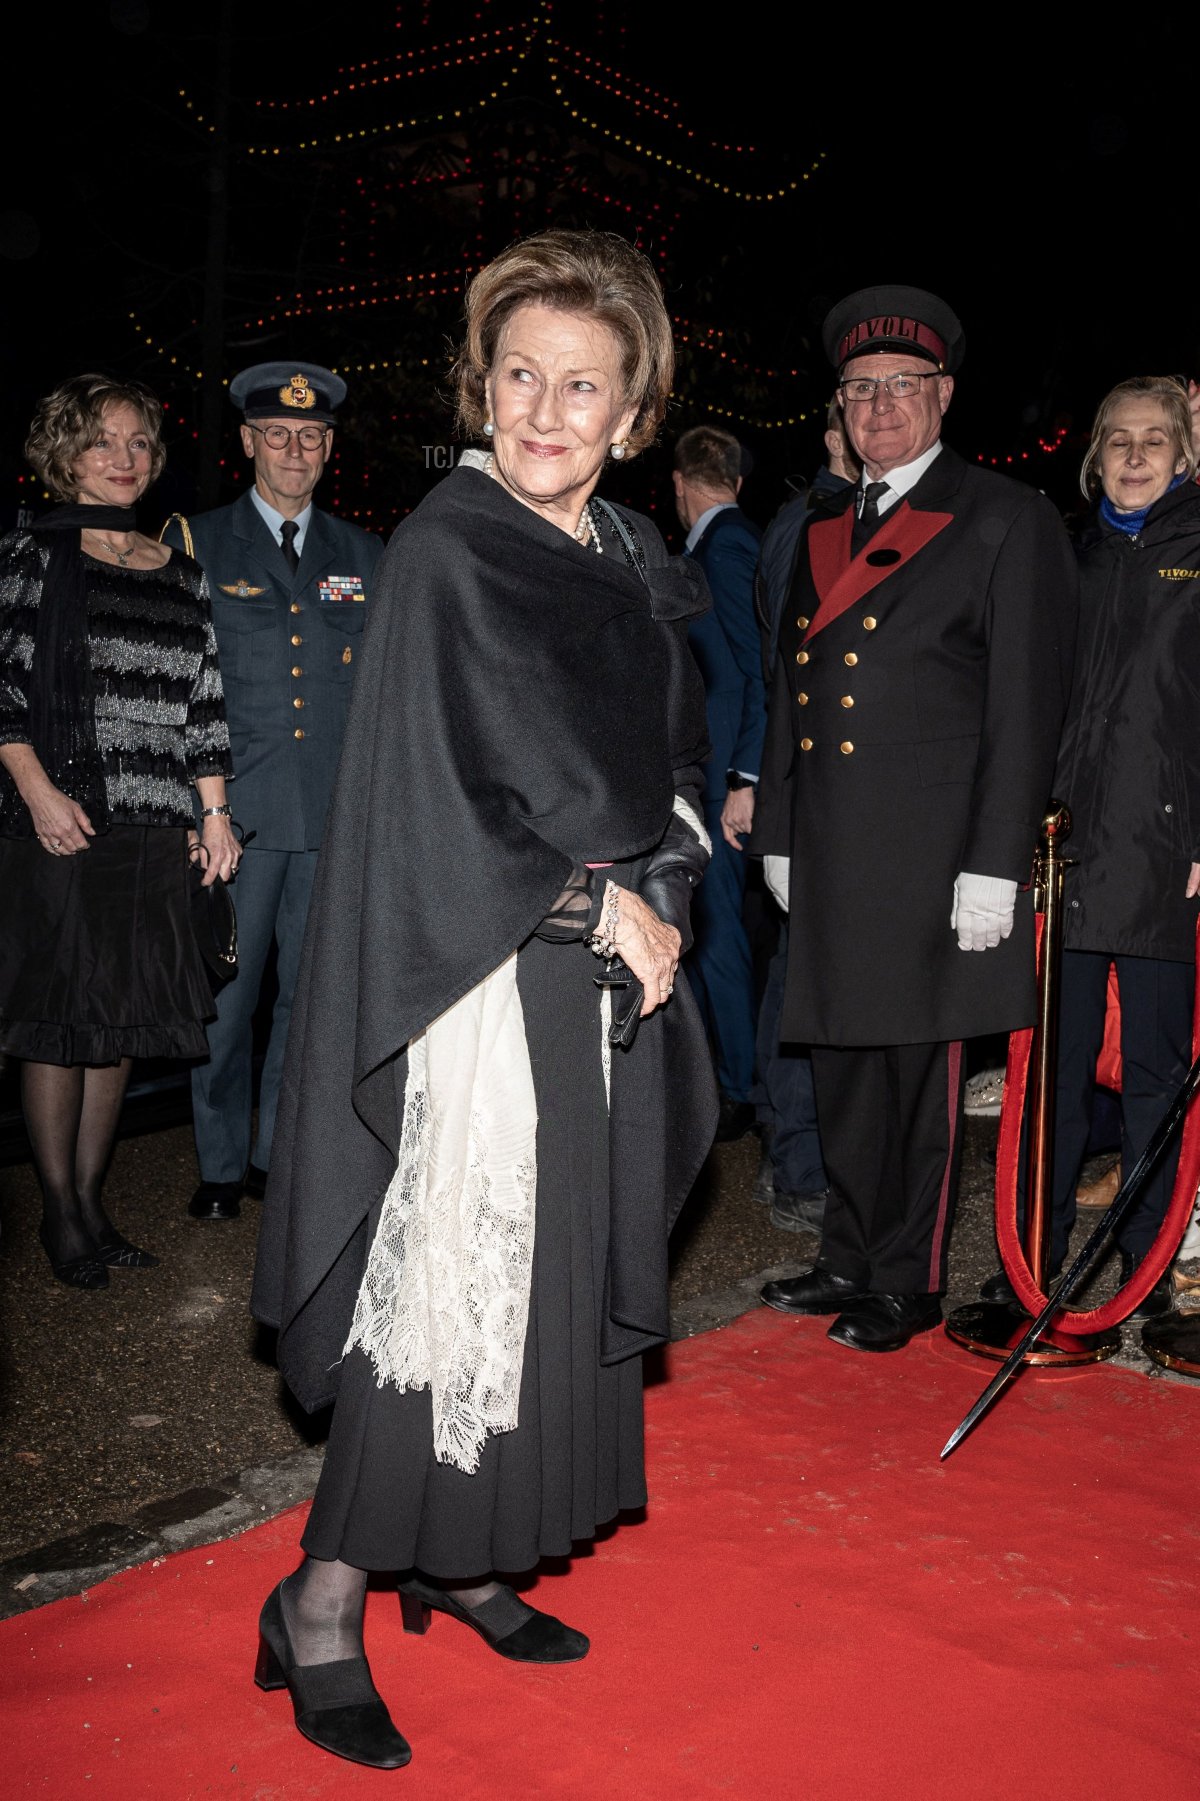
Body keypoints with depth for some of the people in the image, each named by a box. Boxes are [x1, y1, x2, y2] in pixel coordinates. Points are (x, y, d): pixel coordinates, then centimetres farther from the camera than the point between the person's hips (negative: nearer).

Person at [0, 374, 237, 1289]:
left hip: (152, 832, 4)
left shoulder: (181, 574, 14)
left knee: (121, 1019, 8)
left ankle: (92, 1200, 20)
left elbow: (202, 701, 14)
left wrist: (215, 810, 9)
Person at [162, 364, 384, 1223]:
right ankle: (221, 1166, 17)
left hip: (338, 814, 3)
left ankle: (281, 1154, 24)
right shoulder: (194, 543, 5)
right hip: (236, 811, -2)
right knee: (223, 996, 1)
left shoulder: (364, 555, 13)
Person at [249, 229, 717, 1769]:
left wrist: (656, 903, 1)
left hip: (607, 971, 7)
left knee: (555, 1277, 12)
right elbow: (429, 792, -15)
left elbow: (674, 764, 18)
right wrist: (593, 908, -12)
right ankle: (321, 1609, 12)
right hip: (484, 982, -7)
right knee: (449, 1277, -5)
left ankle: (464, 1562, 29)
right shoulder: (443, 553, -10)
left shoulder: (633, 563, 10)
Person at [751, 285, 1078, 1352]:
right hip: (832, 854, 6)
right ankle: (851, 1258, 28)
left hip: (931, 853, -6)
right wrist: (778, 834, 15)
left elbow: (1026, 704, -8)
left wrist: (994, 865, -14)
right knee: (842, 1064, 13)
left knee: (921, 1068, 3)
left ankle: (910, 1282, 18)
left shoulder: (1006, 521, -2)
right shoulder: (822, 534, 17)